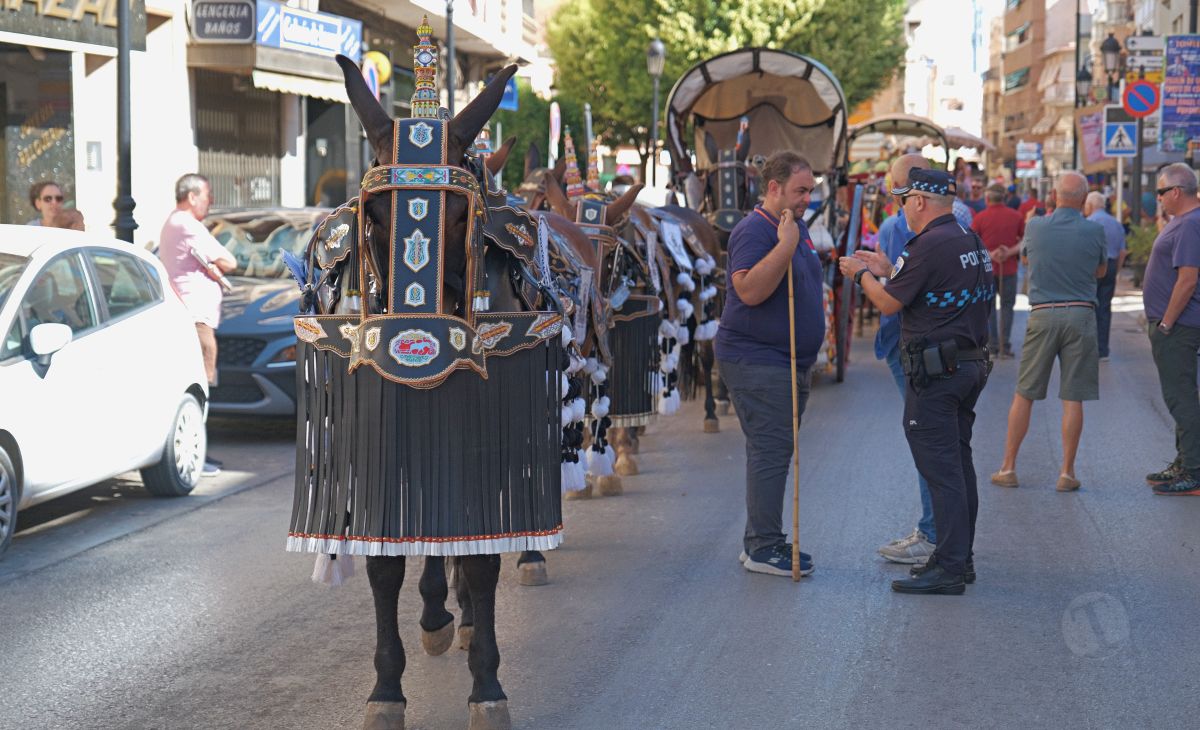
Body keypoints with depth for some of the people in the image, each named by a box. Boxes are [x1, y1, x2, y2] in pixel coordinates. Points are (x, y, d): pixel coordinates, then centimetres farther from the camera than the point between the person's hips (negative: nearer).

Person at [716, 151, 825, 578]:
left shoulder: (796, 226, 14)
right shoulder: (754, 230, -16)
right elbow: (749, 290, -29)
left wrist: (815, 331, 20)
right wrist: (786, 244, -30)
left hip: (791, 361, 10)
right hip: (756, 361, -10)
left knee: (774, 452, 13)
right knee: (770, 451, -10)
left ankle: (759, 541, 20)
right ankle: (763, 547, -5)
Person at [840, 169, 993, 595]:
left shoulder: (930, 245, -16)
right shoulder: (970, 240, 13)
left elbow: (888, 303, -11)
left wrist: (861, 274, 8)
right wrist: (886, 268, 25)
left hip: (935, 371, -10)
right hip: (971, 364, 10)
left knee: (941, 470, -7)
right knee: (958, 463, 15)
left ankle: (949, 569, -7)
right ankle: (960, 557, 22)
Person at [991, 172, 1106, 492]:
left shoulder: (1035, 227, 0)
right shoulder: (1094, 231, -3)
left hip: (1043, 314, 1)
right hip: (1081, 314, -1)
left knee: (1024, 394, 8)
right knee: (1072, 397, 2)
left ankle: (1008, 467, 11)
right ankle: (1067, 472, 3)